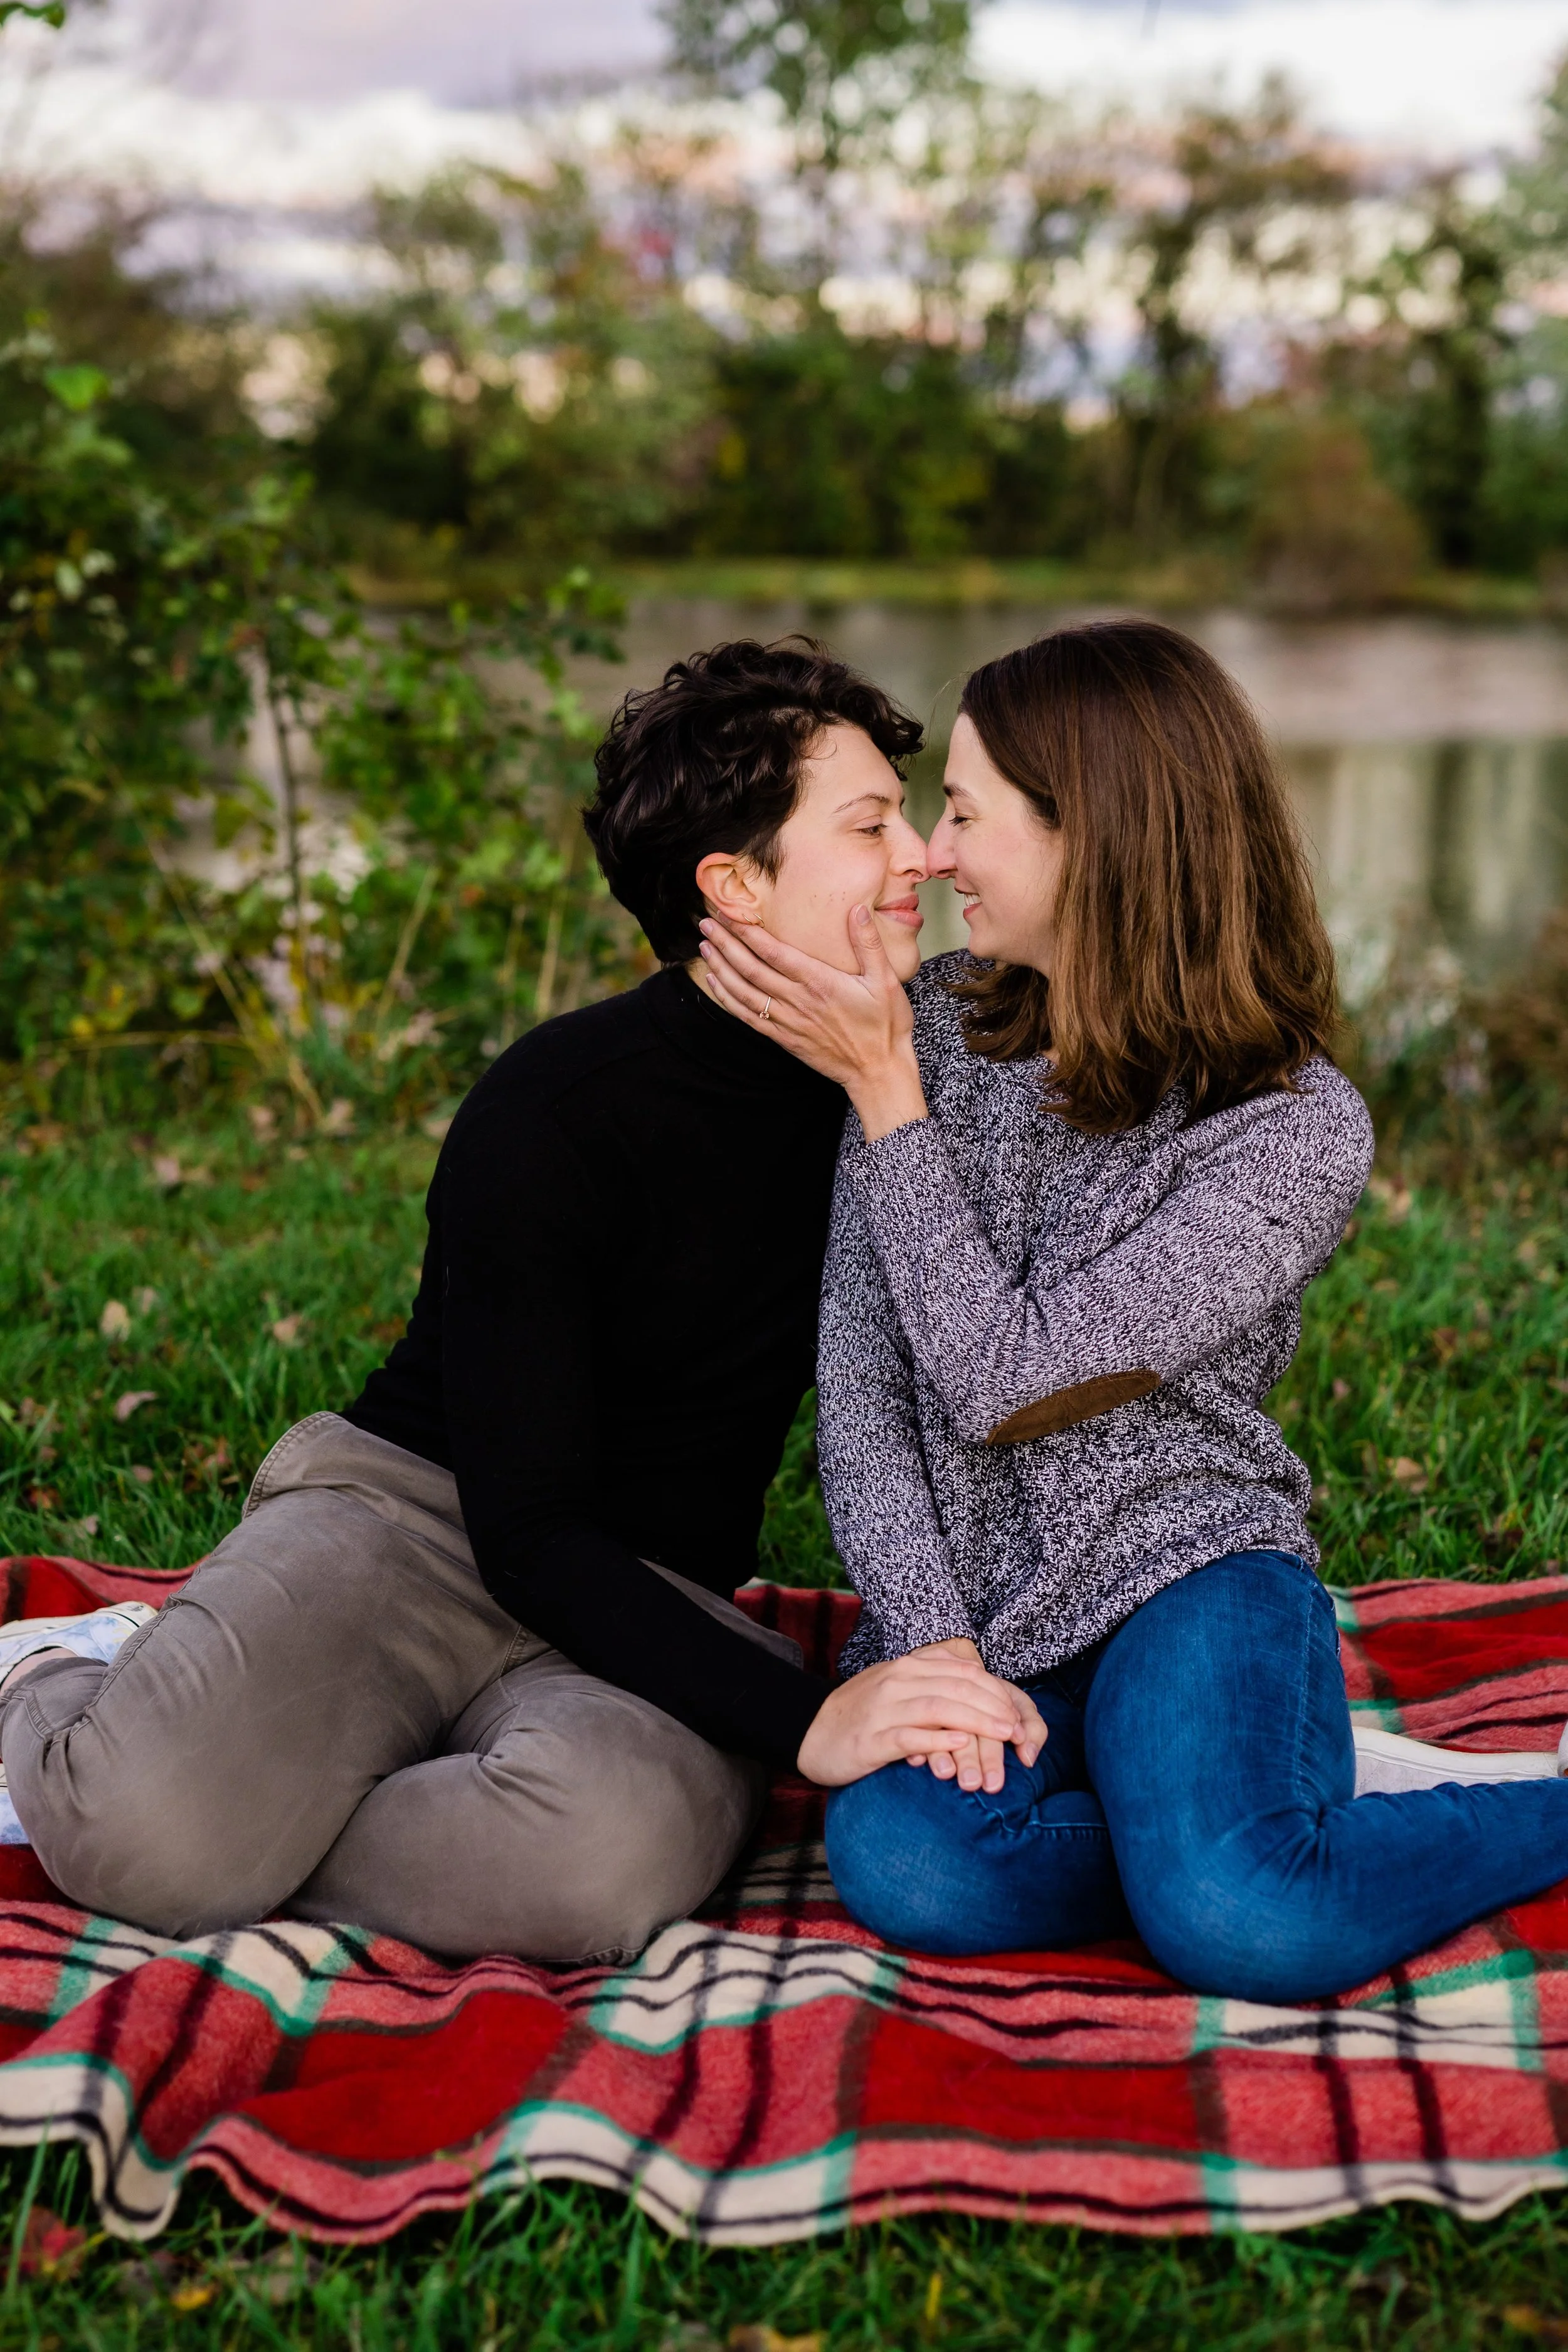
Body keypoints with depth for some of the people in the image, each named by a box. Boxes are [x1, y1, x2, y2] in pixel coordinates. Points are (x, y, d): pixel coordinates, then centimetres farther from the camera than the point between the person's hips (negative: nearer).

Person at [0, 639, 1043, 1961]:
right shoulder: (552, 1117, -16)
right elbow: (528, 1533, -19)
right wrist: (800, 1718, -28)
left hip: (654, 1603, 4)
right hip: (410, 1509, -4)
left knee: (611, 1852, -34)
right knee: (149, 1829, -32)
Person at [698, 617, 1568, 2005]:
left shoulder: (1299, 1132, -12)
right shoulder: (939, 1025, 2)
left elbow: (1002, 1378, -17)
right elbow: (860, 1381, -1)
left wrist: (883, 1088, -15)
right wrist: (929, 1637, -14)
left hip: (1181, 1571, -3)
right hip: (963, 1600, 3)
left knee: (1244, 1924, -32)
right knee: (911, 1874, -30)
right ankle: (1273, 1802, -7)